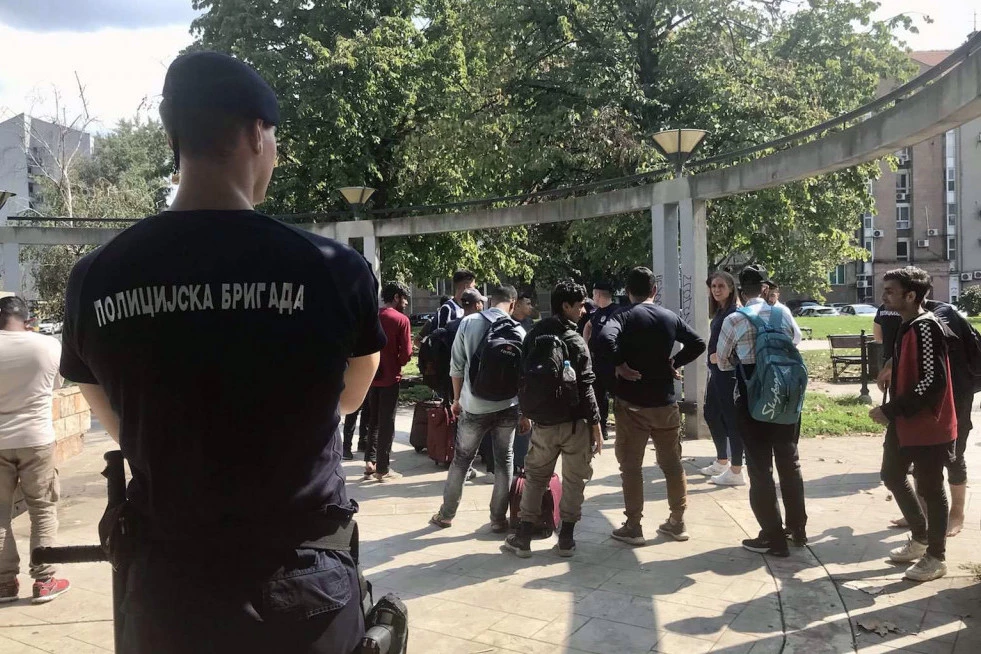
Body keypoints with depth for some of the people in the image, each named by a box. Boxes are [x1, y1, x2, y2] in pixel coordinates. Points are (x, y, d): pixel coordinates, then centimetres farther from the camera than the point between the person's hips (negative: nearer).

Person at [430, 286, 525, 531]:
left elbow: (457, 366, 0)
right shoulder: (517, 330, -4)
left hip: (474, 405, 0)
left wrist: (457, 399, 12)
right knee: (504, 461, 12)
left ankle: (446, 514, 24)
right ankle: (498, 518, 17)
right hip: (506, 405, 0)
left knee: (462, 459, 13)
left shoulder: (468, 322, -2)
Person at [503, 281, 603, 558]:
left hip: (542, 422, 4)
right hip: (574, 422, -4)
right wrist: (596, 426, -8)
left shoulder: (533, 335, 5)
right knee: (574, 479, 9)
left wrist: (525, 413, 20)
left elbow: (523, 377, 10)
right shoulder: (574, 341, -11)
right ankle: (566, 538, 12)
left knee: (535, 476, 14)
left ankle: (523, 537, 14)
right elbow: (585, 387, -13)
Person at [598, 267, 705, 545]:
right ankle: (677, 522, 23)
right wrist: (674, 363, 6)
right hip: (665, 402, 4)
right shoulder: (670, 317, 6)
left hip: (632, 402, -4)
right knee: (672, 462, 15)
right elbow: (698, 344, 4)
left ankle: (633, 527, 9)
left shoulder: (624, 316, -7)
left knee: (631, 465, 5)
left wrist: (620, 365, -16)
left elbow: (606, 337, -27)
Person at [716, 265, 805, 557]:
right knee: (789, 461, 16)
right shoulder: (783, 312, 1)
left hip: (752, 399, -4)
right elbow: (797, 339, 22)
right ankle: (797, 529, 29)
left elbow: (722, 362, 2)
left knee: (760, 467, 4)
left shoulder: (734, 320, -9)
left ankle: (774, 538, 8)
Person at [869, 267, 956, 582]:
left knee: (929, 488, 3)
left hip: (928, 426, -10)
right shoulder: (906, 326, 9)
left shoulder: (926, 328, -21)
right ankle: (920, 537, 36)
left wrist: (890, 411, -22)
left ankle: (936, 557, 19)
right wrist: (892, 411, 13)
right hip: (903, 423, 10)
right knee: (892, 476, 19)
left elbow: (933, 381, -26)